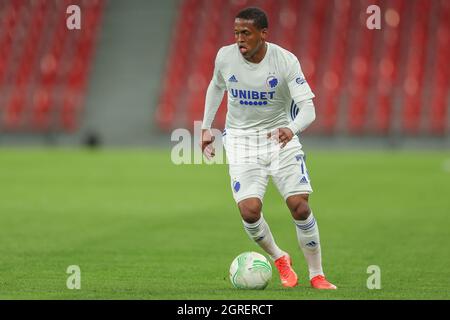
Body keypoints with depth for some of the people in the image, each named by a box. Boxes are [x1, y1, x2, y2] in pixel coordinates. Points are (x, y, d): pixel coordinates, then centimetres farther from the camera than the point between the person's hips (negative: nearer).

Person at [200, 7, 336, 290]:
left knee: (300, 206, -12)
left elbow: (308, 108, -22)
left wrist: (291, 129, -43)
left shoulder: (286, 61, -17)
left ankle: (317, 275, 6)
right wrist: (206, 127, 16)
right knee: (249, 209, -17)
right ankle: (279, 259, 12)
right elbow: (217, 86, 16)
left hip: (280, 136, -1)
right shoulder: (225, 56, -7)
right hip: (240, 139, 1)